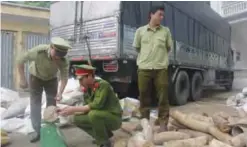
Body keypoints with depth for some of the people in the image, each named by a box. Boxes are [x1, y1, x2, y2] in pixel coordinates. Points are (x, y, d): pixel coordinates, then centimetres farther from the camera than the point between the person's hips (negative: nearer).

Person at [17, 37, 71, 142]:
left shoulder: (64, 61, -33)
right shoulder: (39, 51, -38)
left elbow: (64, 77, -25)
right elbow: (20, 60, -24)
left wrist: (60, 93, -40)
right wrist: (22, 79, -21)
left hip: (51, 79, 1)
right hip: (36, 77, -1)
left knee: (52, 103, 2)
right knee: (35, 103, -3)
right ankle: (37, 131, 6)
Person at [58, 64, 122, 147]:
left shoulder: (103, 85, -22)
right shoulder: (87, 89, 1)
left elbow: (97, 105, -32)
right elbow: (87, 109, 5)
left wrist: (74, 109, -28)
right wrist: (71, 112, -10)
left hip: (114, 119, -8)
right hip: (100, 117, 8)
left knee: (94, 114, -34)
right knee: (76, 119, 1)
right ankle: (105, 133, 10)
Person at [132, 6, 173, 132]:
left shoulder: (166, 31, 7)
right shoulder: (140, 31, 5)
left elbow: (168, 48, 17)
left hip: (161, 68, 0)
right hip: (144, 68, 0)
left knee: (163, 97, 1)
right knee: (144, 96, 7)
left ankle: (163, 123, 12)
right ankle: (144, 121, 21)